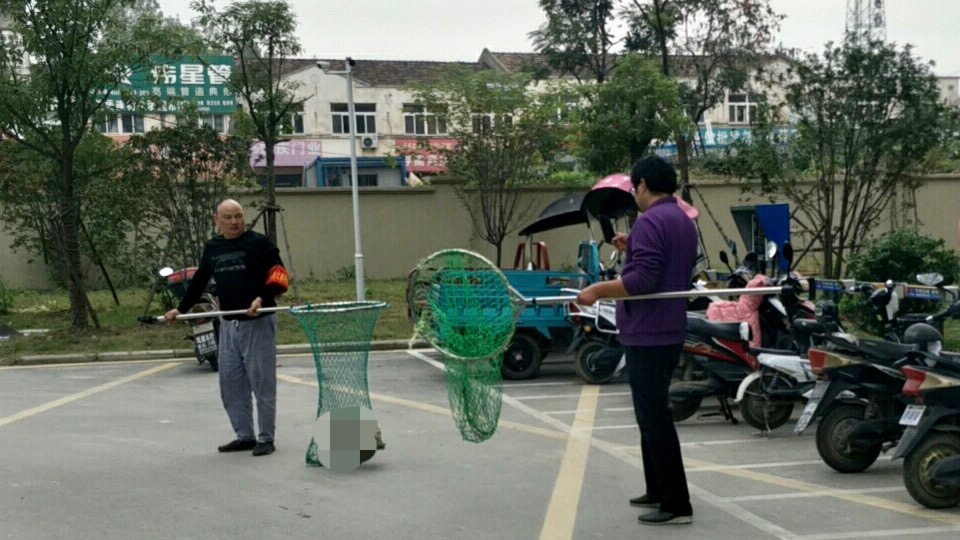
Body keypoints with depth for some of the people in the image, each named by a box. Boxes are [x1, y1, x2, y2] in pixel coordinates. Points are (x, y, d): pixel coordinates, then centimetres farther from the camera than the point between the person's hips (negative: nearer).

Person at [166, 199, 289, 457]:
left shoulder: (258, 243, -4)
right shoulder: (212, 248, 14)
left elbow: (278, 275, -9)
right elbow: (199, 281, 23)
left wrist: (262, 298, -23)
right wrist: (180, 309, 23)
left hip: (258, 323, -6)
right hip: (228, 324, 6)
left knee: (262, 382, -3)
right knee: (230, 383, 8)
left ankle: (266, 438, 7)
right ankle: (244, 436, 19)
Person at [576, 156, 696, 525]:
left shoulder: (649, 221, -17)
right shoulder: (683, 222, 15)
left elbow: (641, 282, -25)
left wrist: (598, 290, -17)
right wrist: (633, 250, 18)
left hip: (647, 335, -10)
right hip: (669, 332, 10)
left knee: (654, 417, -6)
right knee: (653, 414, 19)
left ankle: (676, 504, -3)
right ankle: (658, 491, 27)